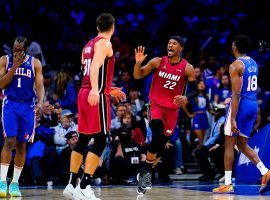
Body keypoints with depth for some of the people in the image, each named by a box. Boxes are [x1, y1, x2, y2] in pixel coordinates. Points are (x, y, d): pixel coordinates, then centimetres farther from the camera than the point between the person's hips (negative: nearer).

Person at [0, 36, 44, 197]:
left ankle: (15, 183, 12)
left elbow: (39, 86, -2)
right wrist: (15, 66, -14)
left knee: (22, 145, 4)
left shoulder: (35, 63, 2)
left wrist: (40, 102, -20)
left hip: (28, 106, 2)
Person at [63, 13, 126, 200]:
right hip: (96, 96, -9)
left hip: (84, 93, 9)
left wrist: (109, 90, 39)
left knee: (83, 140, 14)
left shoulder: (89, 45, 19)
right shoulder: (105, 43, -7)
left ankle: (72, 185, 16)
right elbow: (95, 66, -24)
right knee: (100, 141, -8)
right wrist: (95, 89, -38)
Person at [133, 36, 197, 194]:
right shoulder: (158, 62, -4)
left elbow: (194, 90, 0)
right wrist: (138, 63, -21)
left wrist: (186, 98, -21)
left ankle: (145, 173, 24)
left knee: (162, 144, 6)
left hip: (172, 108, 2)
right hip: (156, 104, -2)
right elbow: (138, 76, -2)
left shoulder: (187, 68, -5)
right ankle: (146, 172, -10)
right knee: (157, 136, -24)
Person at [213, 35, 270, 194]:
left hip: (241, 104, -8)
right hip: (253, 105, 8)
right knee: (242, 144, 14)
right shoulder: (253, 63, 13)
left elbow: (236, 94, -19)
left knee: (229, 144, 2)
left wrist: (232, 119, -20)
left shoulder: (236, 65, -12)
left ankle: (227, 184, 0)